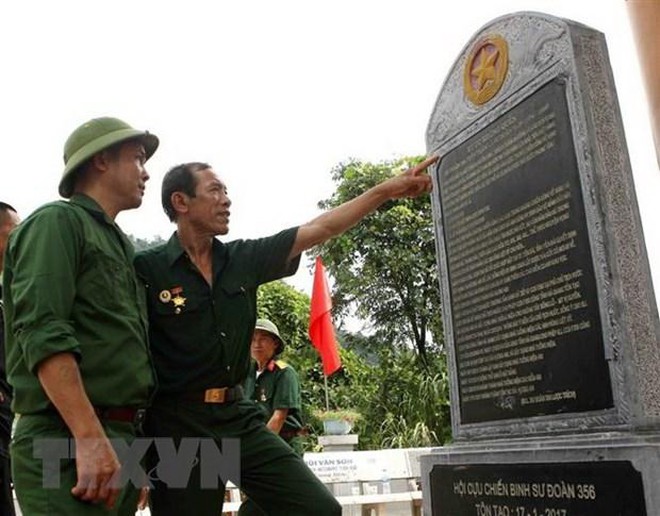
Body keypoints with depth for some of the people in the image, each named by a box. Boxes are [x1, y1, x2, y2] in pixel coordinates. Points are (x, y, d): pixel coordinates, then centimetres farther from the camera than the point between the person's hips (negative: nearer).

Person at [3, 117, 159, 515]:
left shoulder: (118, 244, 20)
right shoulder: (58, 221, -5)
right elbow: (43, 334, -18)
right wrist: (90, 438, -25)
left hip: (121, 439, 9)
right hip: (68, 442, -8)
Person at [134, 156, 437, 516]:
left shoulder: (244, 258, 6)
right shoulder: (146, 269, -8)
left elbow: (322, 228, 7)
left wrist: (388, 189, 7)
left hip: (241, 417, 5)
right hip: (180, 425, -5)